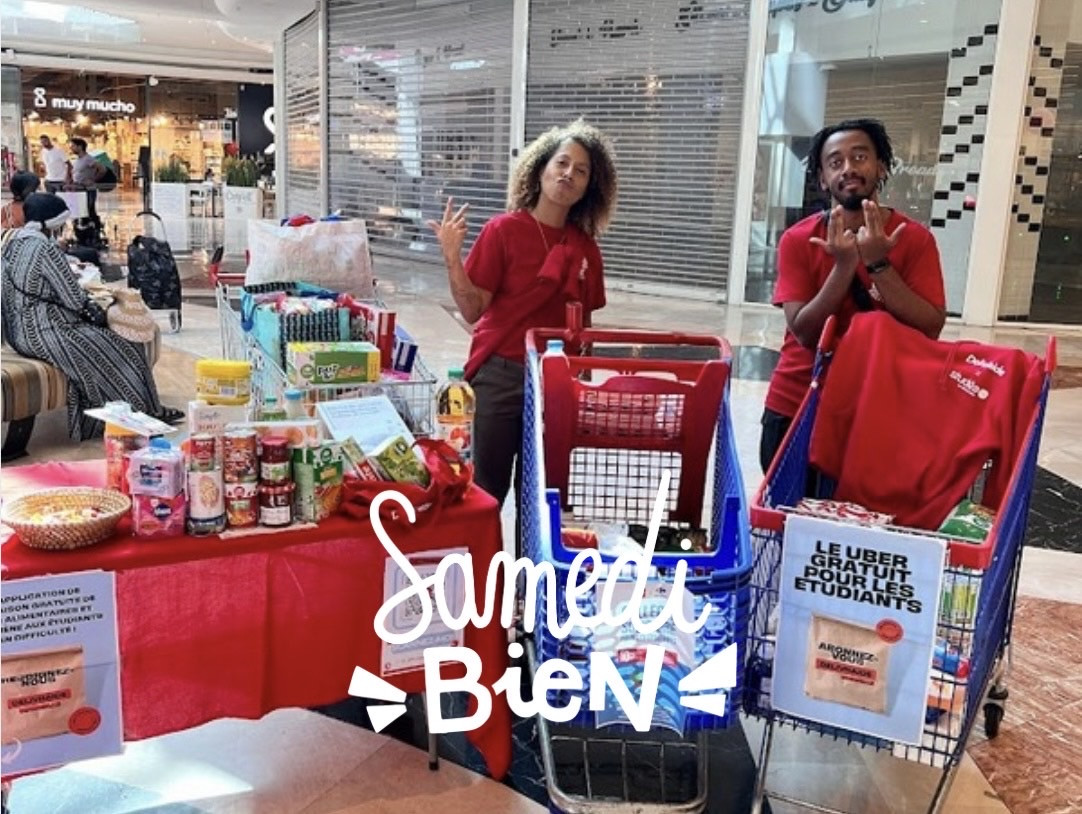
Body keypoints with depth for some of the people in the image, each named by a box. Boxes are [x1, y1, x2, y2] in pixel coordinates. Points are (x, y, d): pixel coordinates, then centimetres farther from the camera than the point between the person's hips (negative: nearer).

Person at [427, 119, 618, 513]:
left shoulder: (586, 247, 4)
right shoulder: (503, 230, -8)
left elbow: (583, 323, 12)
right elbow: (473, 311, -10)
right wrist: (452, 257, -21)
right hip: (500, 374, -4)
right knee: (490, 484, 2)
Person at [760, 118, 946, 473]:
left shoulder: (915, 239, -5)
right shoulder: (798, 240, -5)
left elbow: (931, 328, -15)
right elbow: (804, 331, -13)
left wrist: (878, 264, -21)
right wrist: (844, 265, -23)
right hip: (794, 406, 1)